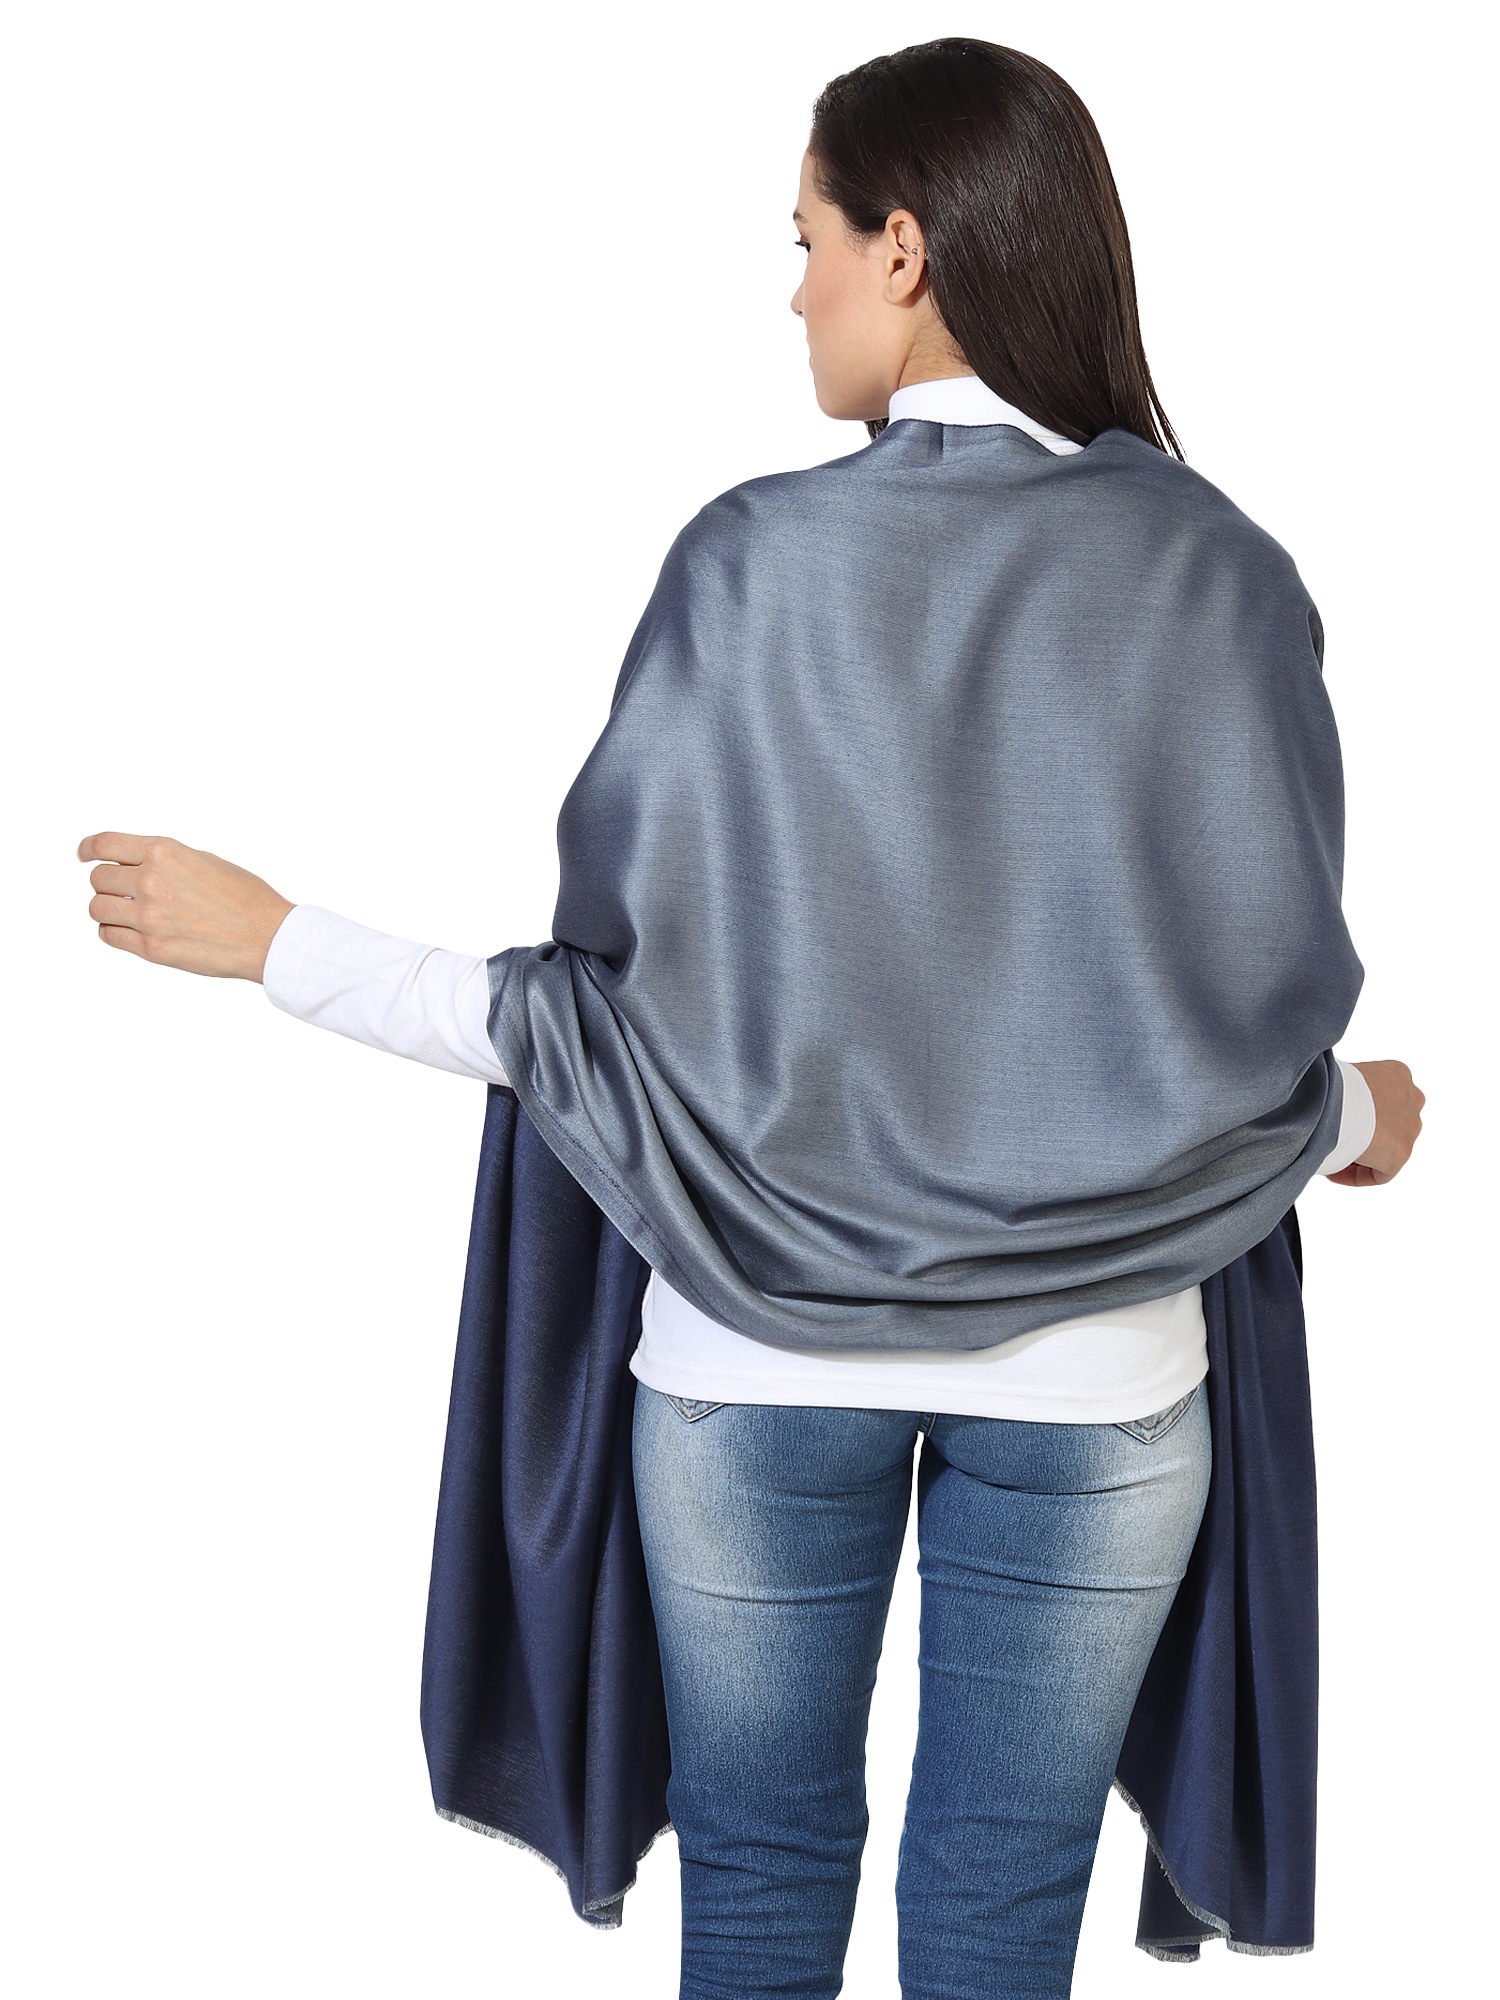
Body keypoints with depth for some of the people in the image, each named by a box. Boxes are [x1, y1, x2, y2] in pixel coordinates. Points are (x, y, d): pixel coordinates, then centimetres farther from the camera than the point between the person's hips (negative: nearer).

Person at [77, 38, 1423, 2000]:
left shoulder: (754, 562, -12)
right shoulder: (1221, 582, -8)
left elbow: (632, 1010, -13)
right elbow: (1261, 1031, -7)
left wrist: (280, 947, -1)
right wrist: (1363, 1121, 16)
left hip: (762, 1351, 0)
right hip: (1096, 1382, 1)